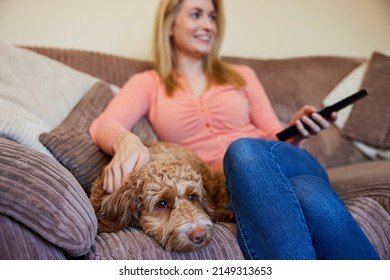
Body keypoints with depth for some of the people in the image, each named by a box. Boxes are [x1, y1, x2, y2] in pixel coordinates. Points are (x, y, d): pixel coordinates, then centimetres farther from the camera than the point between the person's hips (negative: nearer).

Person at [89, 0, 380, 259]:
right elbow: (103, 124, -3)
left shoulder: (242, 75, 21)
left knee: (244, 149, -35)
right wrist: (126, 140, -27)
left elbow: (274, 138, 16)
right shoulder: (148, 83, 15)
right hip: (218, 189, -2)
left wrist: (295, 134, -8)